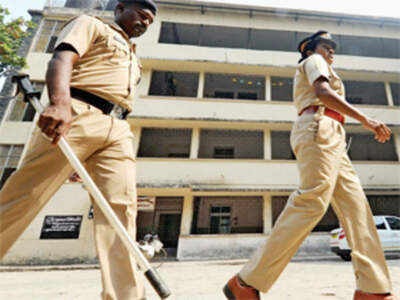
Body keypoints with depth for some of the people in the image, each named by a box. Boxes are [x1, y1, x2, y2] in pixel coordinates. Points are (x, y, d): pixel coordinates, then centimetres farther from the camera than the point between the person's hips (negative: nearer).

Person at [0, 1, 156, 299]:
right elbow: (62, 59, -3)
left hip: (117, 129, 6)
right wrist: (60, 103, -25)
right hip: (77, 115, -5)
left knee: (121, 205, -9)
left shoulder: (133, 57, 36)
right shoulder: (89, 24, 19)